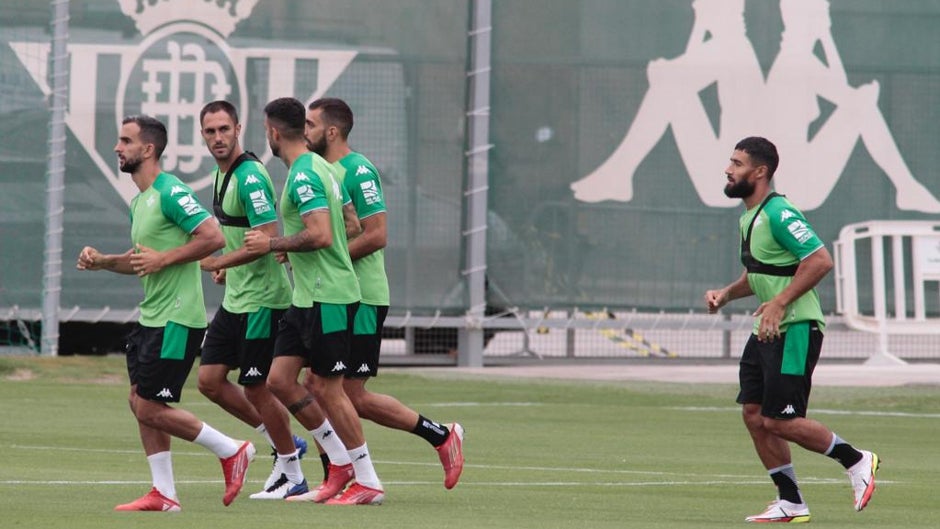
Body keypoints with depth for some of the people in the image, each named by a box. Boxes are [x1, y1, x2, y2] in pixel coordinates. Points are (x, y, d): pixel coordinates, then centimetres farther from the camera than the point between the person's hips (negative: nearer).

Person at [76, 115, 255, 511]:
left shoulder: (170, 193, -15)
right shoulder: (139, 201, 16)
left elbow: (213, 238, -22)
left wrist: (163, 259, -21)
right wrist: (101, 261, 10)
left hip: (176, 319, -10)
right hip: (151, 316, 10)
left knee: (151, 408, -8)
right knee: (140, 401, 7)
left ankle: (232, 452, 5)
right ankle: (164, 494, 12)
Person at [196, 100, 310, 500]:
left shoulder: (250, 177, -19)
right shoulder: (222, 175, 11)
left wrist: (220, 262, -21)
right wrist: (228, 267, 12)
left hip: (261, 300, -10)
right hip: (234, 299, 10)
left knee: (257, 389, -2)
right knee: (209, 380, 7)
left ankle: (292, 475, 12)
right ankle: (283, 443, 20)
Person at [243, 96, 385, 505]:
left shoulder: (304, 175, -17)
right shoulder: (319, 168, 14)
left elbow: (320, 235, -27)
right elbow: (352, 227, 20)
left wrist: (272, 244, -15)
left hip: (327, 298, -10)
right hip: (307, 298, 10)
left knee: (327, 388, -5)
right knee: (279, 380, 10)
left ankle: (369, 483, 1)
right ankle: (341, 461, 17)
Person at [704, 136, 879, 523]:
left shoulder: (778, 214, -17)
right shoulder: (749, 217, 14)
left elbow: (820, 260, -23)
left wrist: (780, 302, -26)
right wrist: (725, 295, 9)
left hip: (795, 331, -10)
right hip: (767, 333, 10)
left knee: (779, 420, -10)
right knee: (754, 414, 4)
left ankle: (856, 461, 8)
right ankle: (791, 504, 11)